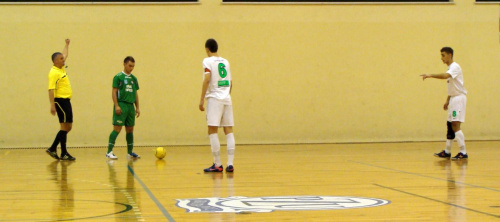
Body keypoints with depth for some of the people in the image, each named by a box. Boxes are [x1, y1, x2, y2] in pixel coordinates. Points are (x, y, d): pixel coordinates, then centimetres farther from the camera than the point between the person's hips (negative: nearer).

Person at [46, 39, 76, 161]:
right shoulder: (54, 73, -14)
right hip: (60, 101, -10)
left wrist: (67, 45, 47)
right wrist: (52, 105, -27)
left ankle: (52, 149, 14)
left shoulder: (62, 68, 14)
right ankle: (64, 154, -4)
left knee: (68, 127, 9)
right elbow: (51, 89, -20)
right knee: (65, 127, -8)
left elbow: (65, 55, 36)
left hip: (66, 101, 10)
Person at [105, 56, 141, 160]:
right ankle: (109, 152, -10)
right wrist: (116, 106, -16)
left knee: (130, 129, 9)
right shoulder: (118, 77, -4)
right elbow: (114, 92, -8)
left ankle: (130, 152, 17)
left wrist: (137, 107, 14)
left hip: (131, 106, 6)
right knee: (117, 128, -11)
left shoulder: (134, 78, 15)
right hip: (121, 105, -6)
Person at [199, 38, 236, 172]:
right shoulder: (225, 62, 16)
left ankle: (217, 165, -5)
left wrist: (202, 100, -12)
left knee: (212, 131, -2)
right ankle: (230, 164, 0)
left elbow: (207, 80, -13)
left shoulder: (208, 61, -2)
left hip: (214, 98, -5)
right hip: (227, 99, 6)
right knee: (228, 131, 4)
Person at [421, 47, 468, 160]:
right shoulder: (450, 68, 16)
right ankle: (447, 152, 19)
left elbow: (445, 76, -35)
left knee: (455, 125, -15)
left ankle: (463, 153, -15)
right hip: (453, 98, 10)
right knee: (450, 124, 12)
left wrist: (430, 75, -38)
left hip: (459, 98, -10)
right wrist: (447, 101, 22)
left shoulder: (455, 67, -14)